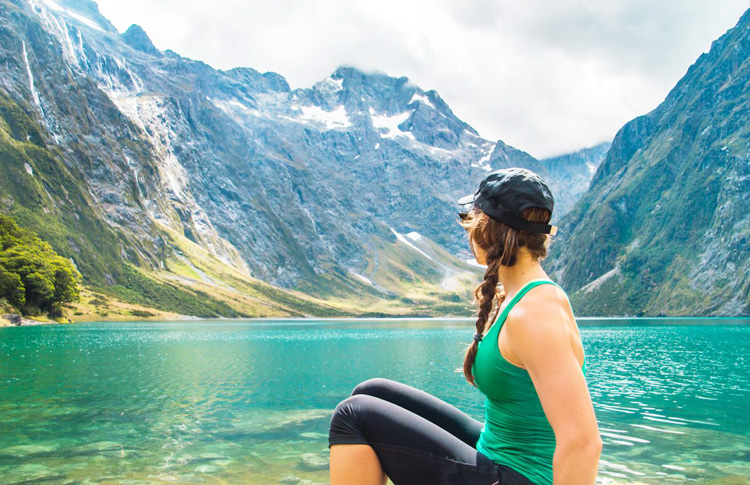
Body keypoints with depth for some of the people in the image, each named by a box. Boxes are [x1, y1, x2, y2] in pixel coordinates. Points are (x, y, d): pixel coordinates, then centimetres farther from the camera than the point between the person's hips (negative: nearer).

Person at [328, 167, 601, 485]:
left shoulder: (535, 312, -26)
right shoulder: (517, 296, 5)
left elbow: (583, 440, -30)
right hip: (493, 452, 9)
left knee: (355, 415, -7)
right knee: (372, 394, 11)